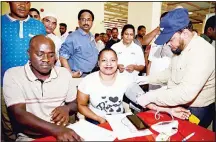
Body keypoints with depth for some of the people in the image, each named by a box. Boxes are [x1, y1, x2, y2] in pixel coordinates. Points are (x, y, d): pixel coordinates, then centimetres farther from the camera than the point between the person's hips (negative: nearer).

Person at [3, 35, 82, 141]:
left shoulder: (64, 74, 2)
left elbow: (75, 104, 10)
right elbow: (19, 114, -15)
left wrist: (67, 108, -13)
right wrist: (57, 130, -27)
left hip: (62, 133, 3)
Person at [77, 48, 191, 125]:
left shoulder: (125, 80, -11)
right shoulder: (88, 81, -14)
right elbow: (81, 105, -4)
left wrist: (169, 110, -30)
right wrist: (99, 119, -17)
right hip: (96, 121, -1)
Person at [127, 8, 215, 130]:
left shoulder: (203, 52, -28)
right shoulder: (181, 47, 1)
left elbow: (186, 93, -36)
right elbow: (171, 72, 14)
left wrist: (150, 97, -30)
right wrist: (148, 79, 3)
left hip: (195, 112, -8)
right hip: (177, 104, 8)